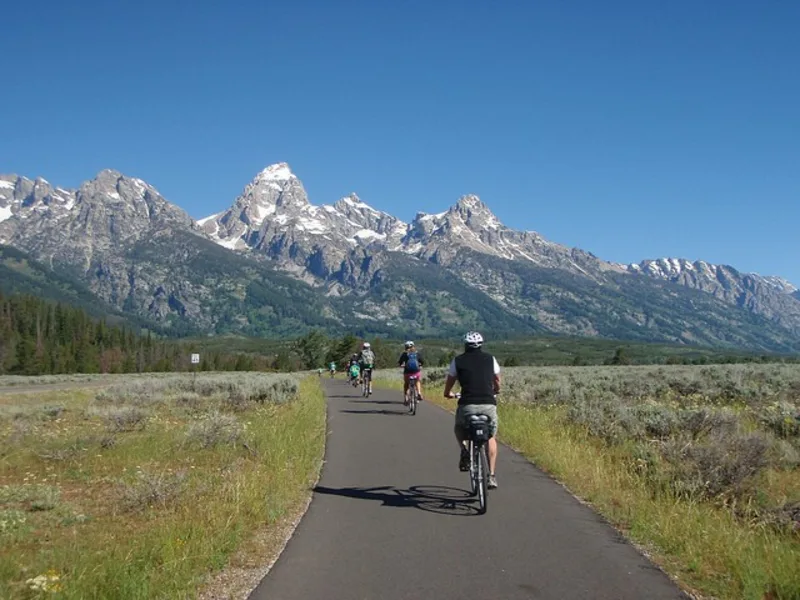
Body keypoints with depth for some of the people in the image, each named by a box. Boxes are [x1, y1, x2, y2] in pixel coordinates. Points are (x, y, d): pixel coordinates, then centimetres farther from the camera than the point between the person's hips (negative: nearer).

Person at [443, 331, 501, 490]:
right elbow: (497, 386, 26)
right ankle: (492, 476, 14)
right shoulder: (490, 359, 14)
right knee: (491, 437, 24)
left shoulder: (458, 361, 11)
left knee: (459, 428, 31)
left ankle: (464, 451, 4)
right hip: (489, 405, 1)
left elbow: (447, 390, 16)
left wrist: (449, 394, 39)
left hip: (467, 406, -1)